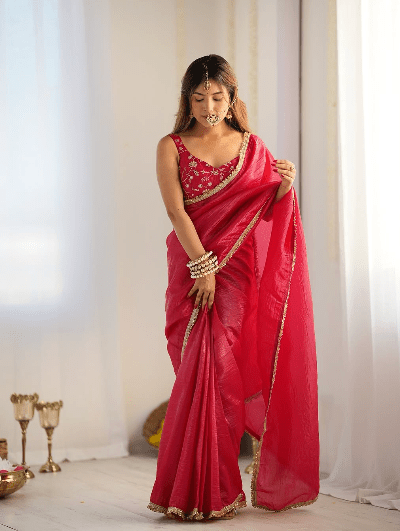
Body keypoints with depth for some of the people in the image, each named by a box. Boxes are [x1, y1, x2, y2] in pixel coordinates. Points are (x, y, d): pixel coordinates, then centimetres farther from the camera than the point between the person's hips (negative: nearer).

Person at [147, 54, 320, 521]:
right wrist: (203, 267, -17)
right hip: (193, 267, -1)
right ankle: (199, 493, 6)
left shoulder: (252, 147, 10)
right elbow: (176, 210, -8)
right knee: (202, 370, -4)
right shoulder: (172, 147, 3)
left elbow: (268, 211, 12)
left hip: (240, 271, 1)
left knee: (225, 369, -3)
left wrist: (286, 185, -9)